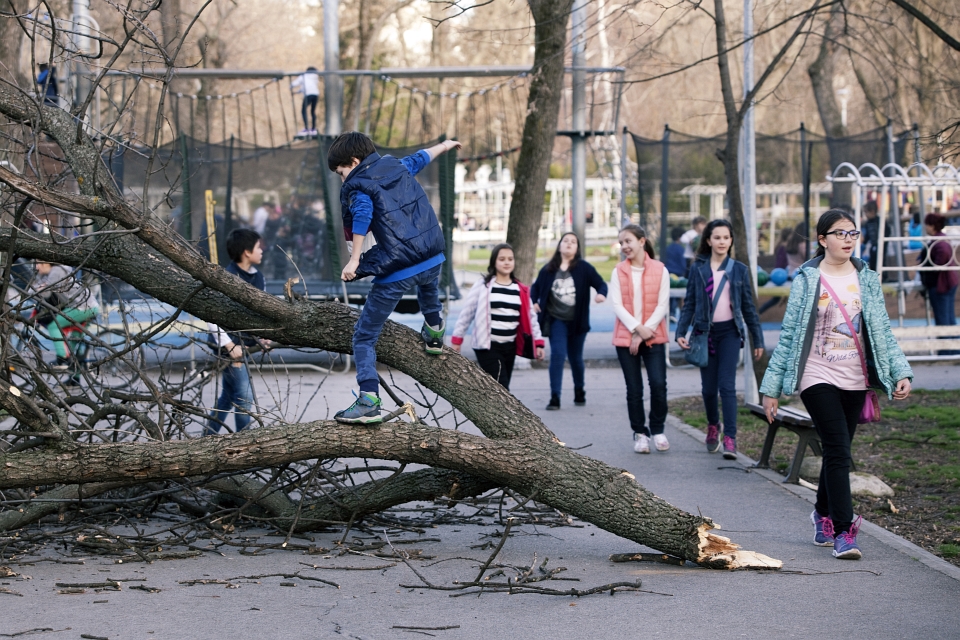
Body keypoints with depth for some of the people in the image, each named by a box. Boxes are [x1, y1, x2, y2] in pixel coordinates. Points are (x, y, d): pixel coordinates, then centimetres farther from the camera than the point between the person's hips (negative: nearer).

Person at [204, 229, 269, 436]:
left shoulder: (258, 278, 8)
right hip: (229, 344, -8)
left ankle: (208, 438, 27)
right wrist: (229, 346, -18)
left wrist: (261, 337, 5)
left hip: (246, 343, 8)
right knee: (244, 397, -9)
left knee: (228, 397, 16)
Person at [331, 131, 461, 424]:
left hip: (396, 272, -6)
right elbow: (420, 157, 34)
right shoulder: (398, 166, 14)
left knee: (364, 336, 0)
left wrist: (354, 260, -25)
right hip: (433, 258, 6)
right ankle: (434, 332, 64)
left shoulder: (357, 186, -4)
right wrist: (443, 146, 53)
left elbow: (362, 215, -23)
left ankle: (369, 401, -14)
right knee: (428, 284, 45)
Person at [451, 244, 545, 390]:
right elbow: (466, 313, 1)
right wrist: (457, 339, 1)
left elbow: (530, 317, 14)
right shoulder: (482, 287, -4)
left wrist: (538, 342, 7)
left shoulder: (521, 290, 10)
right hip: (488, 347, -5)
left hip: (510, 347, 5)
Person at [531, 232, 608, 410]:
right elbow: (536, 287, 14)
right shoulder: (548, 269, 2)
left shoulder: (584, 268, -3)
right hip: (557, 320, 0)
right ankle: (555, 397, -12)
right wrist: (534, 302, -3)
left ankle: (579, 392, 36)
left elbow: (601, 283, -4)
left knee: (576, 358, 13)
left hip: (577, 321, 0)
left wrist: (601, 294, -25)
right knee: (557, 355, -13)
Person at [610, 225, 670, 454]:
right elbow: (617, 305, -3)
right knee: (634, 389, 3)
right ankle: (640, 433, 13)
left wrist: (646, 330, -12)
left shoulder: (659, 270, 1)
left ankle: (657, 430, 6)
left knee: (658, 384, -11)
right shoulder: (618, 272, 4)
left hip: (654, 337, -1)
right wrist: (638, 329, -15)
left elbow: (663, 305, -3)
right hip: (626, 337, 1)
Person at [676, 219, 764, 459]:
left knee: (727, 386, -12)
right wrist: (681, 332, -7)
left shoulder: (739, 270, 4)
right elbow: (689, 304, 5)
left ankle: (730, 439, -14)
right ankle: (713, 426, 33)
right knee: (708, 387, 6)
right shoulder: (698, 269, 3)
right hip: (705, 332, 1)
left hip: (729, 332, -1)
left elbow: (748, 306, 7)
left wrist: (758, 340, 7)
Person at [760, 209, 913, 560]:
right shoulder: (807, 280, -2)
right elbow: (788, 334, -1)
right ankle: (843, 531, -15)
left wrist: (901, 373, -3)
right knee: (839, 451, -14)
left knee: (837, 452, 11)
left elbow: (881, 331, 9)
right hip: (818, 378, -4)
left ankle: (823, 514, 32)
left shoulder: (866, 279, 7)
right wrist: (772, 387, -2)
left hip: (854, 380, 4)